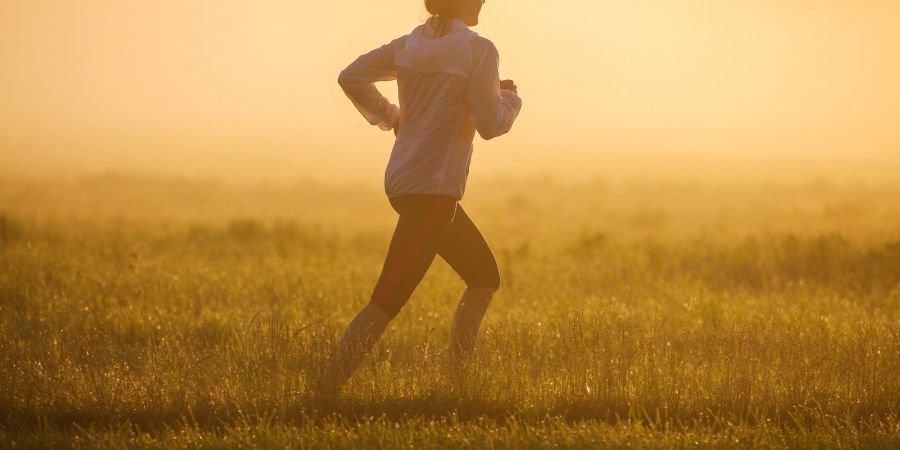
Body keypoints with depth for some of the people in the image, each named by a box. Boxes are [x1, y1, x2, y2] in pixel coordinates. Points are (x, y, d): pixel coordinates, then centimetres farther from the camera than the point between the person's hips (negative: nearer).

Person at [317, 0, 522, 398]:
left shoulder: (410, 44, 8)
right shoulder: (478, 50, -12)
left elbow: (351, 77, 7)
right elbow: (489, 125, -12)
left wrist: (389, 116, 16)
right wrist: (509, 97, 8)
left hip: (403, 181, 9)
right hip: (434, 189, -9)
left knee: (485, 277, 20)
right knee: (388, 300, -9)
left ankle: (456, 381, 19)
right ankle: (326, 391, -12)